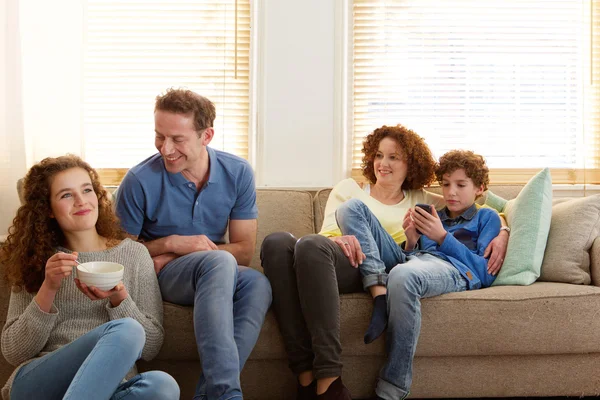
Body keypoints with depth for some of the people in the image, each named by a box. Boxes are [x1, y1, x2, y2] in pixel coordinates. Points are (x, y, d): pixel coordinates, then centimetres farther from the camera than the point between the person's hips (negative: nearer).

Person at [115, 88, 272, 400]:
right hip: (159, 278, -3)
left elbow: (244, 250, -3)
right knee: (219, 261, -36)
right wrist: (173, 243, -16)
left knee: (256, 283, -32)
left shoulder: (237, 173, -4)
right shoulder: (140, 181, -12)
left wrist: (172, 258, -11)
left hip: (216, 276, 4)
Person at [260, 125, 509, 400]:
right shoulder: (349, 188, 29)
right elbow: (326, 234, 14)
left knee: (311, 244, -37)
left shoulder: (421, 201, 27)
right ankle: (306, 375, -39)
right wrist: (338, 239, -11)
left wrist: (502, 233, 7)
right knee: (276, 241, -35)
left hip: (375, 275, -2)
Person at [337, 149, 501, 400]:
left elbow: (485, 274, 6)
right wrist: (411, 242, 6)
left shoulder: (486, 217, 23)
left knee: (403, 275, -43)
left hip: (454, 269, -5)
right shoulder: (433, 217, 37)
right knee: (352, 208, -4)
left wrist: (442, 236, 1)